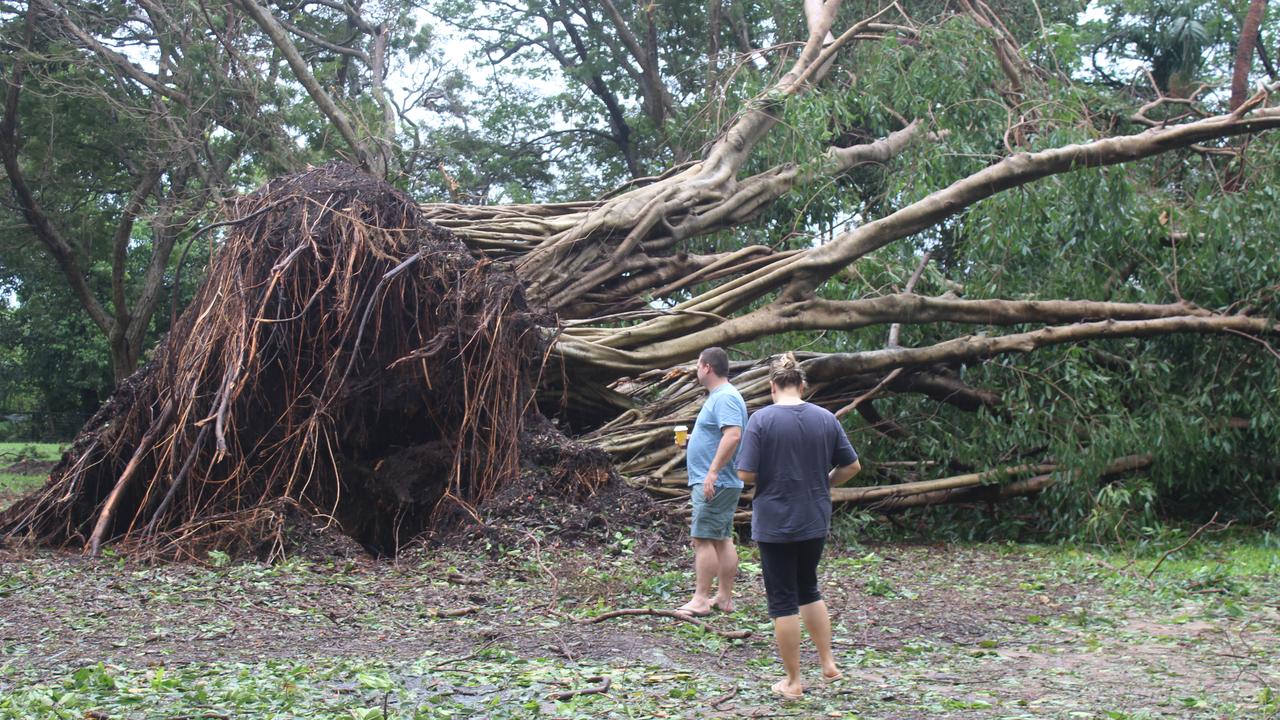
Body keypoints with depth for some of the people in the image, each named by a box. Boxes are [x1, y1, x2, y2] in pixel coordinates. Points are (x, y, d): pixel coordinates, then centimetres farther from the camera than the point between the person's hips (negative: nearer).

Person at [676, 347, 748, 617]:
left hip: (714, 483, -11)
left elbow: (733, 435, -29)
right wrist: (693, 438, 23)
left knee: (703, 538, -10)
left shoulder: (725, 397, -16)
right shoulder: (719, 395, 18)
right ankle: (725, 598, 15)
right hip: (718, 483, 11)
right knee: (723, 539, 11)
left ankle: (700, 600, -9)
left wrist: (713, 472, -31)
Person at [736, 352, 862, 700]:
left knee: (783, 600, 5)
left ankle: (793, 681, 12)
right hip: (815, 521, 4)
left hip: (774, 524, -4)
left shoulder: (761, 419, -14)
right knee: (809, 590, 24)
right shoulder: (826, 419, -1)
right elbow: (852, 466, 5)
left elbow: (746, 473, -16)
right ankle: (828, 663, 22)